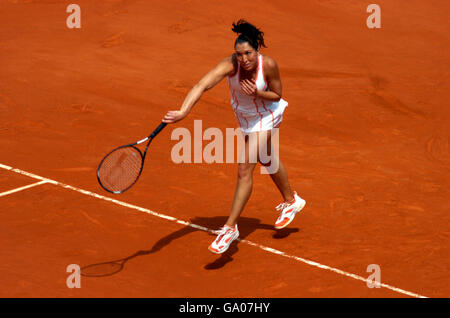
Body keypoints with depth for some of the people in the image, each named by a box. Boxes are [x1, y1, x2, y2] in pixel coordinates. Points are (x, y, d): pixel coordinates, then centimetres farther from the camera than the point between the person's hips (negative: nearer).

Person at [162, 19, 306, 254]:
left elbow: (276, 95, -15)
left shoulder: (268, 65, -33)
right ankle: (291, 201, 54)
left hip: (265, 116, -4)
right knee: (266, 160, 27)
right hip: (244, 116, 4)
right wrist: (183, 112, -63)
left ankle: (230, 227, -7)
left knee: (245, 168, -14)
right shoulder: (230, 65, -33)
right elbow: (202, 86, -48)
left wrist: (257, 93, -36)